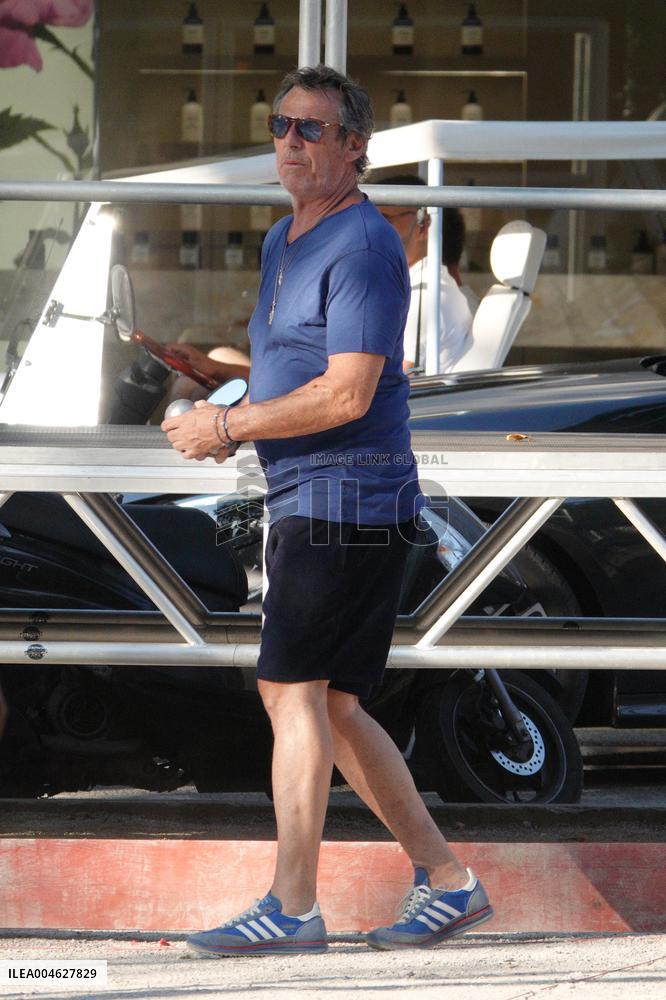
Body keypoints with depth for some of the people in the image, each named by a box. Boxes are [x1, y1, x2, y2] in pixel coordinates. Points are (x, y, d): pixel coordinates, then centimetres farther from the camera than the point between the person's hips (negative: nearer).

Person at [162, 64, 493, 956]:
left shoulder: (363, 247, -13)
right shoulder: (284, 243, 19)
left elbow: (346, 394, -20)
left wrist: (229, 426, -14)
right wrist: (227, 424, 9)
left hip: (348, 502, -10)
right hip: (306, 505, 10)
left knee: (293, 690, -11)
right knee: (331, 709, 11)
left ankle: (292, 908, -9)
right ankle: (447, 882, 17)